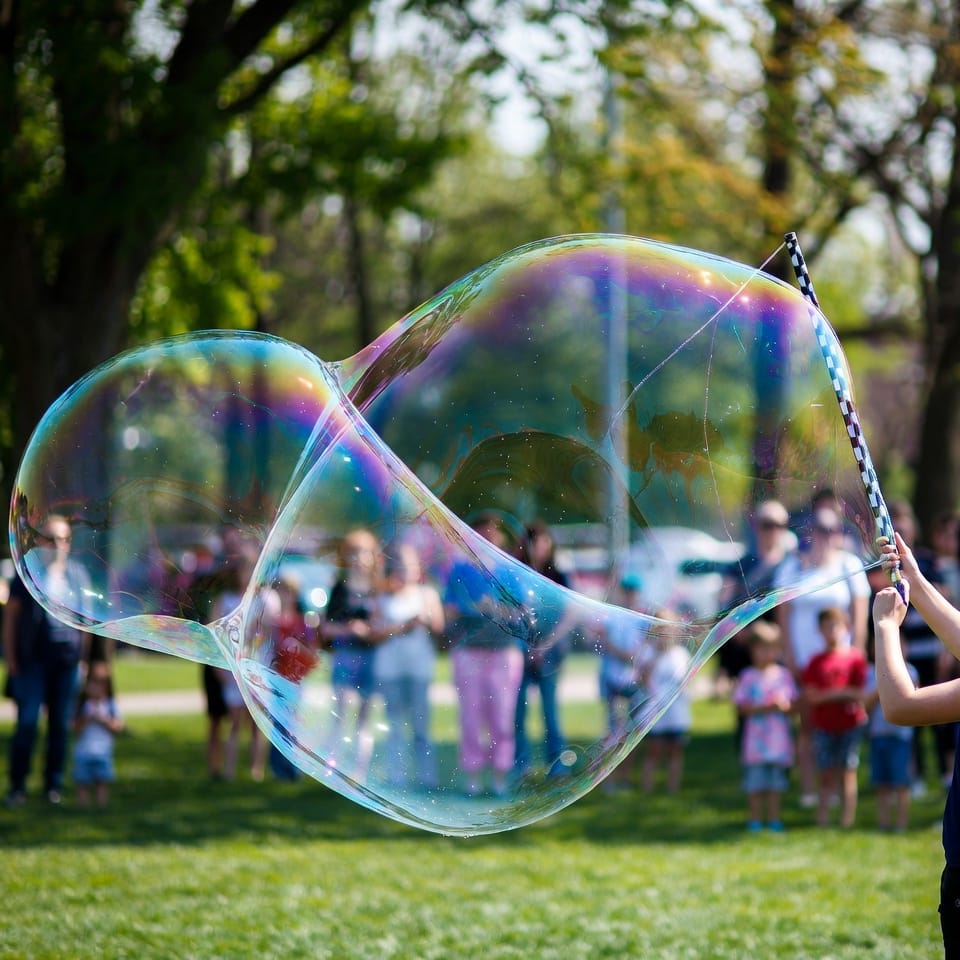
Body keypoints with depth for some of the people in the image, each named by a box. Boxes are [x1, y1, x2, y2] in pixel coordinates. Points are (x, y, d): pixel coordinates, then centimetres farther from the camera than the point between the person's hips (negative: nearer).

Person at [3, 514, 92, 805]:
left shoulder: (78, 574, 10)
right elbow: (10, 617, 0)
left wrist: (83, 656, 8)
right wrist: (11, 660, -3)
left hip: (67, 660, 3)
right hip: (33, 659, -3)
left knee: (61, 724, 6)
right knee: (27, 722, -5)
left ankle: (54, 784, 15)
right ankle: (18, 786, 3)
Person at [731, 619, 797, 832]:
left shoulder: (784, 674, 7)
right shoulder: (748, 676, -2)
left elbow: (794, 703, 8)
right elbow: (741, 706, -7)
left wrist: (785, 706, -14)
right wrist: (764, 708, -18)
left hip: (779, 735, 3)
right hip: (756, 737, -2)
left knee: (777, 780, 6)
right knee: (755, 781, -1)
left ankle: (774, 817, 13)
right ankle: (754, 817, 8)